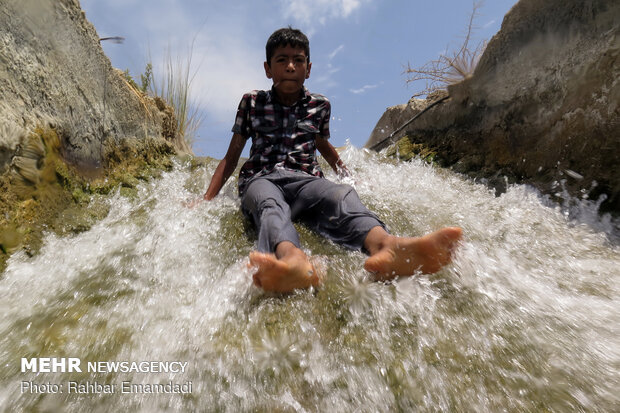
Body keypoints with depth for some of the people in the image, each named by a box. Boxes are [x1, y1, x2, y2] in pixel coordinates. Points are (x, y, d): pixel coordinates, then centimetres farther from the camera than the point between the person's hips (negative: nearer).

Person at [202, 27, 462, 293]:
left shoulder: (319, 106, 17)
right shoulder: (252, 102, 14)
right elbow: (231, 156, 16)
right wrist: (206, 200, 9)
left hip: (305, 179, 1)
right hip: (261, 179, -1)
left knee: (340, 194, -34)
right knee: (270, 204, -39)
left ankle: (382, 244, -64)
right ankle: (292, 257, -71)